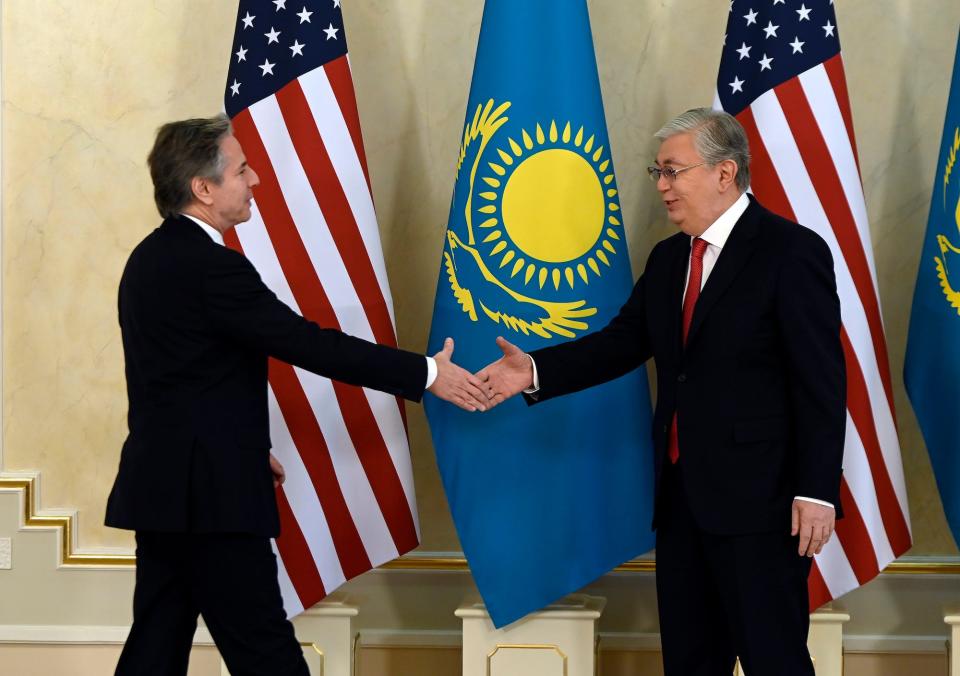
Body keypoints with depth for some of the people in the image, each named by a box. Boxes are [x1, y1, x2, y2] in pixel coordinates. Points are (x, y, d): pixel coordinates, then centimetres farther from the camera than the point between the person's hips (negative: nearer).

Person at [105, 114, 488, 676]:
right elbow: (312, 345, -19)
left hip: (164, 486, 10)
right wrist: (426, 374, -13)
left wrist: (249, 449, 27)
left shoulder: (154, 258, 12)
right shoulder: (210, 267, -19)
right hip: (209, 496, -10)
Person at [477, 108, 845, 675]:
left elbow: (822, 382, -14)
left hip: (759, 496, -8)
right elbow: (623, 341, 10)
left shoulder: (792, 251, -10)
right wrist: (537, 371, -5)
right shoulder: (668, 258, 14)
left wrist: (816, 491, -18)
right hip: (682, 494, 8)